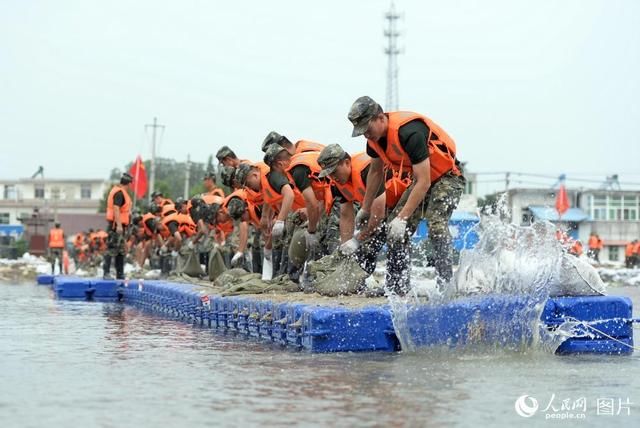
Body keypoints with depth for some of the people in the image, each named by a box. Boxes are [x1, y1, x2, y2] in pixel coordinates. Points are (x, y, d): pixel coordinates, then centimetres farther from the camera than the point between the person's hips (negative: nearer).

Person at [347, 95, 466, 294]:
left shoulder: (409, 133, -34)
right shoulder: (374, 136, -7)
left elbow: (424, 183, -33)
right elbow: (376, 171, 12)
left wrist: (402, 218, -33)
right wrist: (365, 209, 18)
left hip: (447, 177, -8)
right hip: (421, 178, 9)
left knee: (436, 224, -30)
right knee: (394, 230, 1)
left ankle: (446, 283, -29)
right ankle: (397, 288, 9)